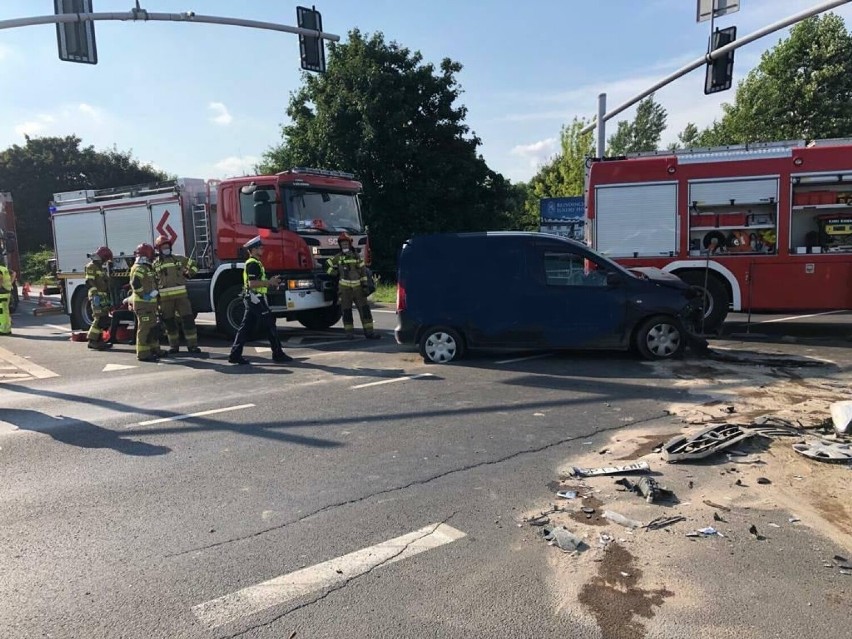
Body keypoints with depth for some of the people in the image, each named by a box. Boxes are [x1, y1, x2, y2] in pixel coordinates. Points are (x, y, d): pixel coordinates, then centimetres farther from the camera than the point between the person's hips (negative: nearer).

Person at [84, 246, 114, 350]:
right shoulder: (91, 267, -7)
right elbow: (89, 283, -16)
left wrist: (108, 297, 23)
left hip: (103, 297, 10)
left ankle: (99, 340, 15)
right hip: (96, 297, -10)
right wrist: (95, 295, -23)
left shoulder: (101, 268, 22)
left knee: (104, 320, 9)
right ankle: (92, 341, -12)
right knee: (99, 318, -14)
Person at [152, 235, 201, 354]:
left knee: (188, 319, -5)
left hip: (181, 294, 0)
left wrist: (187, 275, 9)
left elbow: (193, 266, 19)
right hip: (165, 297, 0)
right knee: (169, 322, 6)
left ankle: (192, 345, -2)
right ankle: (174, 345, 18)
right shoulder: (155, 264, 7)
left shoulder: (179, 259, 9)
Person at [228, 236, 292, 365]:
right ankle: (278, 354, 2)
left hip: (252, 299, 10)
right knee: (269, 324, -4)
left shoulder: (253, 263, 19)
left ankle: (235, 354, 8)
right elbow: (252, 283, -23)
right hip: (256, 298, -10)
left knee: (247, 327, 9)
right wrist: (269, 282, -16)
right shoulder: (253, 264, -14)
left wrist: (270, 281, 15)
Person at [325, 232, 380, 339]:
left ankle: (369, 331, -2)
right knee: (347, 311, 2)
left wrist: (365, 285, 0)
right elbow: (327, 266, 14)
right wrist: (336, 273, 2)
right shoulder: (338, 258, 5)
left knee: (365, 309, -4)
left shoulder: (356, 256, 6)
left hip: (357, 286, 1)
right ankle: (349, 333, 10)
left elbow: (363, 271, 6)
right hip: (344, 287, -1)